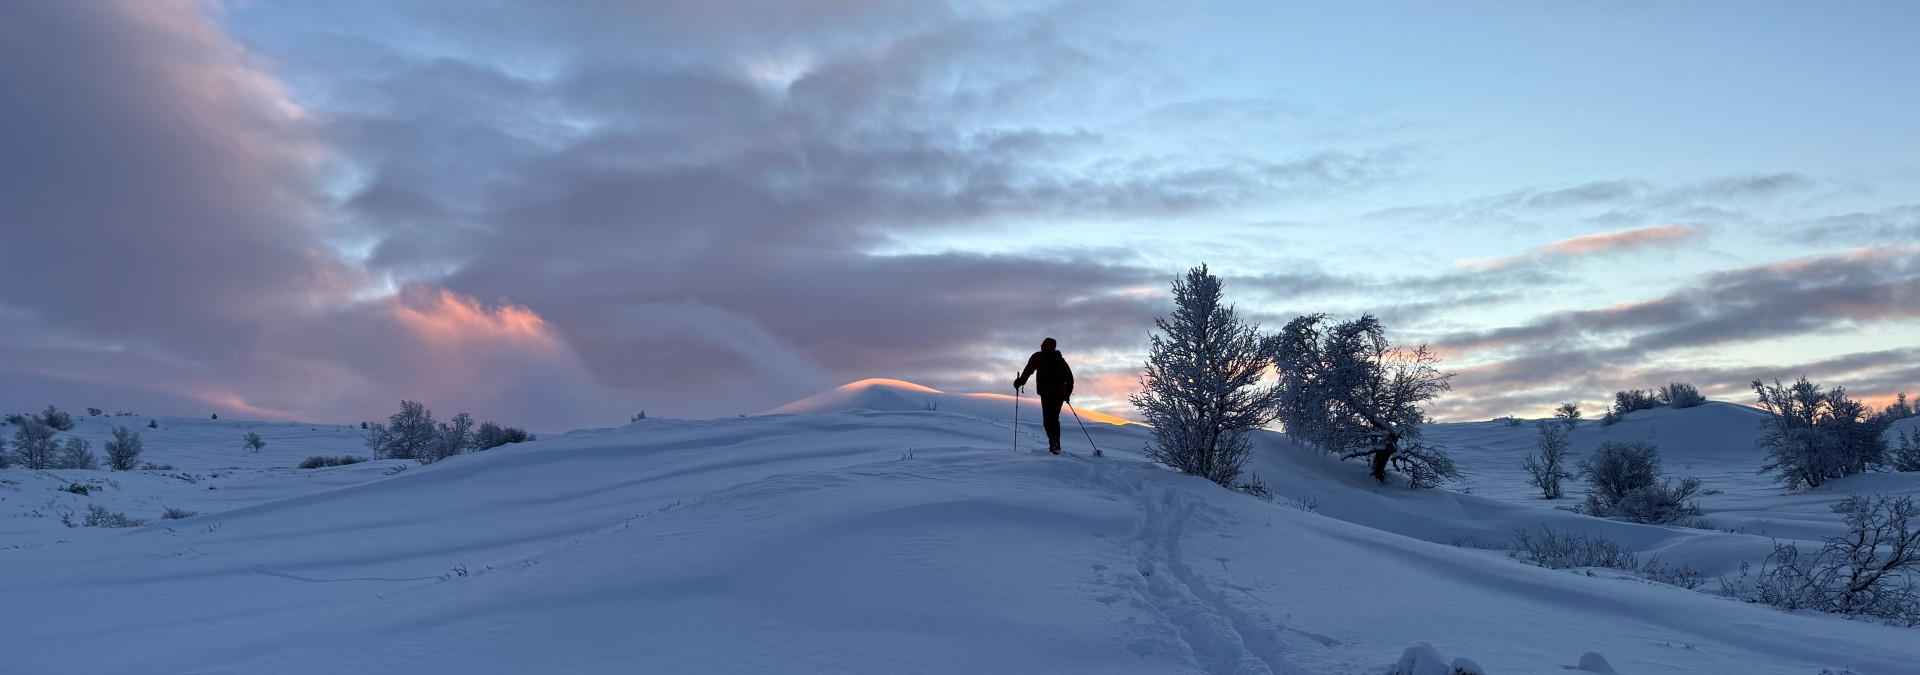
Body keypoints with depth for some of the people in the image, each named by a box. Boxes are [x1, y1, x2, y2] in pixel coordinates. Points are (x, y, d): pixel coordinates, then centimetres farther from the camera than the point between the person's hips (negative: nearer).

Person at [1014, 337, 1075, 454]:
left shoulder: (1038, 356, 9)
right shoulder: (1060, 359, 22)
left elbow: (1028, 370, -5)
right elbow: (1070, 377, 22)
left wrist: (1020, 382, 3)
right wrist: (1068, 393, 30)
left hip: (1046, 391, -5)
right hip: (1060, 393, 5)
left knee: (1048, 419, -8)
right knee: (1054, 418, 15)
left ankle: (1054, 443, -24)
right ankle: (1056, 444, 10)